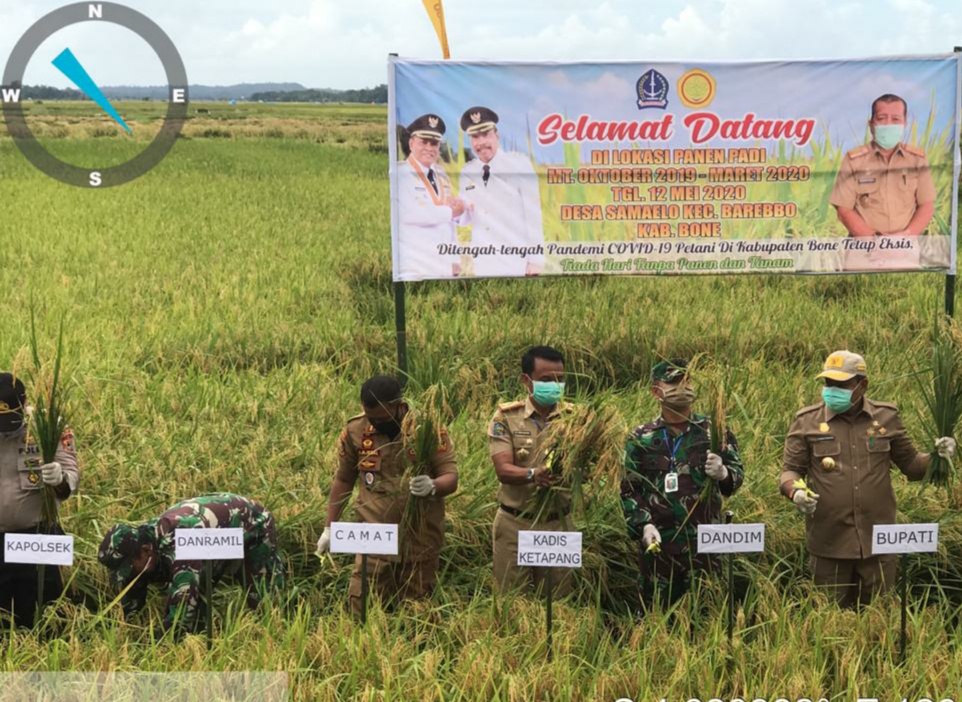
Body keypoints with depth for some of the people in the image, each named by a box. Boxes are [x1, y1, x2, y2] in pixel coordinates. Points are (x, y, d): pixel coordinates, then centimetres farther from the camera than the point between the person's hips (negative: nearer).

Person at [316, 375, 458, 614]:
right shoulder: (355, 431, -2)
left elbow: (451, 478, -7)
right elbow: (343, 480, 12)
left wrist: (433, 486, -31)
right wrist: (330, 527, 12)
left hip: (421, 538, -1)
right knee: (362, 608, -4)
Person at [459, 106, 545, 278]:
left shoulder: (519, 163, -6)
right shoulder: (466, 172, 7)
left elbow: (533, 212, -8)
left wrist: (536, 259, -11)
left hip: (517, 263, -4)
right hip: (483, 265, 4)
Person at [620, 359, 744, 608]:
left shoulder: (714, 431, 4)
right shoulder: (641, 438, 3)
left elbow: (737, 475, 4)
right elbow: (630, 490, 5)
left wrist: (723, 473, -19)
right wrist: (644, 525, -10)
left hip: (705, 543, 0)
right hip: (658, 543, 0)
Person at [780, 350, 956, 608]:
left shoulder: (886, 417, 3)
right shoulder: (807, 421, -2)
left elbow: (911, 464, 12)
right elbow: (790, 470, 1)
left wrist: (936, 458, -7)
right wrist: (795, 490, -20)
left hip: (878, 539, 2)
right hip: (829, 541, -1)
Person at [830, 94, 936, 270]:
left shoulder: (917, 159, 7)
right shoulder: (854, 160, 1)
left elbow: (927, 205, 6)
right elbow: (844, 209, -2)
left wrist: (906, 236, -10)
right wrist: (874, 239, -13)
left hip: (905, 249, 1)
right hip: (864, 248, -1)